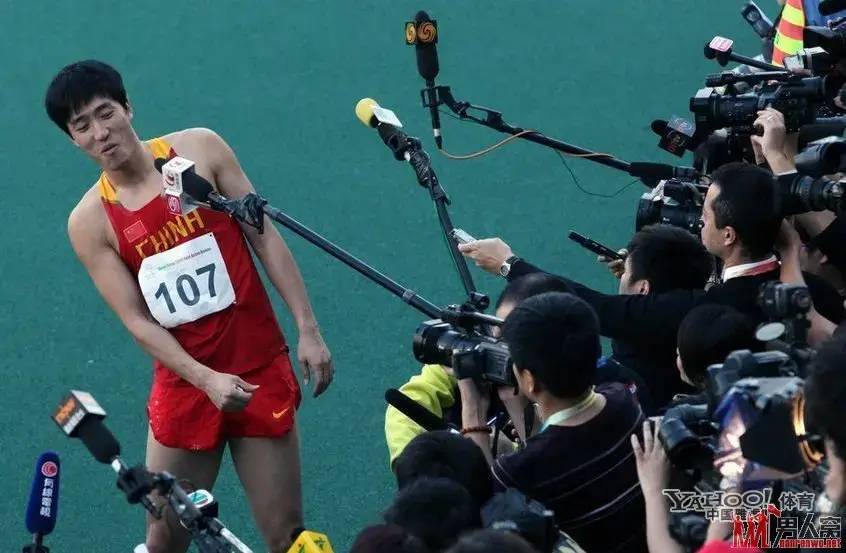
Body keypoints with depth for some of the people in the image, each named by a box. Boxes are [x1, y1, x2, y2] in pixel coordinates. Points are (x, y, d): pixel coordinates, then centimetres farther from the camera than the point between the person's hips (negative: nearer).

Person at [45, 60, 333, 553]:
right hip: (185, 383, 0)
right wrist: (207, 380, -21)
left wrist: (308, 330, -6)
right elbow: (137, 320, -7)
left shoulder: (200, 150, -1)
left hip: (261, 370, 0)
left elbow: (265, 238, 1)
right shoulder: (89, 222, -3)